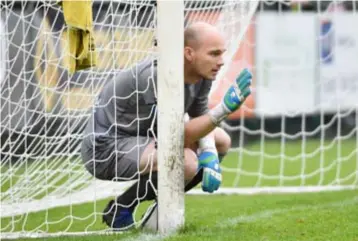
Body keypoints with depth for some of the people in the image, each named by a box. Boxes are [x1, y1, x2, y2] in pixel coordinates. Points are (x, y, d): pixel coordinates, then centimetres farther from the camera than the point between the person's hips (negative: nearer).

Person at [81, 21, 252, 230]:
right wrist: (224, 109, -39)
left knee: (222, 141, 10)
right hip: (106, 148, -10)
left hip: (145, 136, 10)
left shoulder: (202, 73, -4)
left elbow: (200, 117, 9)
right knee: (186, 162, -32)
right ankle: (120, 210, -9)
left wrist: (209, 154, -11)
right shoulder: (158, 77, -30)